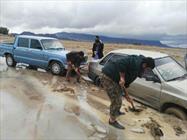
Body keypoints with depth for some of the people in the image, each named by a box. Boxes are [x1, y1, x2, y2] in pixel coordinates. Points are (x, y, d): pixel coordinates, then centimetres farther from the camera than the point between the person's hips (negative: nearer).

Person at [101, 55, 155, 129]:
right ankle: (112, 120, 17)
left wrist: (126, 95, 26)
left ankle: (117, 111, 49)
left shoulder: (136, 68, 17)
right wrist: (122, 77, -22)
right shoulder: (136, 61, -13)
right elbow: (121, 63, -29)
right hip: (109, 78, -11)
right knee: (116, 100, -2)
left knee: (119, 96, 27)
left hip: (113, 78, 11)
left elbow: (126, 81, 22)